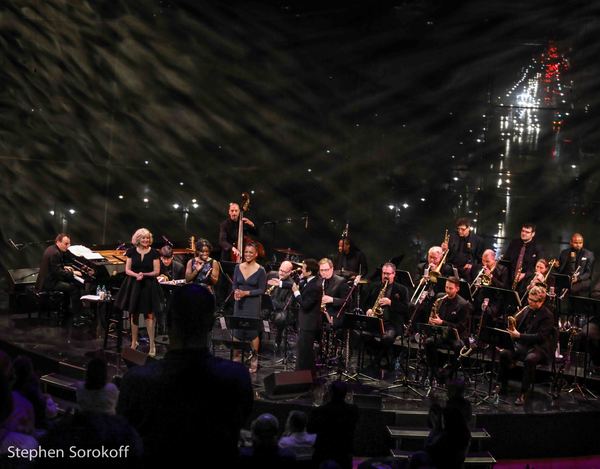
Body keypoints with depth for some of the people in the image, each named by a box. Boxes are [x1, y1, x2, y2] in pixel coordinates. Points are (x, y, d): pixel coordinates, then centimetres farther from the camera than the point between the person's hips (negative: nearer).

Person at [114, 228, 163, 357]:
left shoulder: (154, 253, -2)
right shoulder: (131, 251, 3)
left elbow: (156, 272, -4)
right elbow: (127, 270, 2)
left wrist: (144, 274, -19)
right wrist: (136, 275, -17)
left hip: (148, 286, -2)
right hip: (133, 285, 2)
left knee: (149, 315, -5)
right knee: (134, 315, 7)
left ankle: (152, 344, 2)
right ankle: (134, 342, 19)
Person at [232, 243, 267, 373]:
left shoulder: (260, 270, -8)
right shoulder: (238, 267, 3)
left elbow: (261, 290, -7)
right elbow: (235, 284, 9)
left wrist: (245, 293, -16)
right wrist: (235, 292, -12)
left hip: (253, 303, -3)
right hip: (239, 303, 4)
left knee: (253, 331, -2)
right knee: (237, 330, 3)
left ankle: (254, 359, 10)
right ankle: (236, 356, 13)